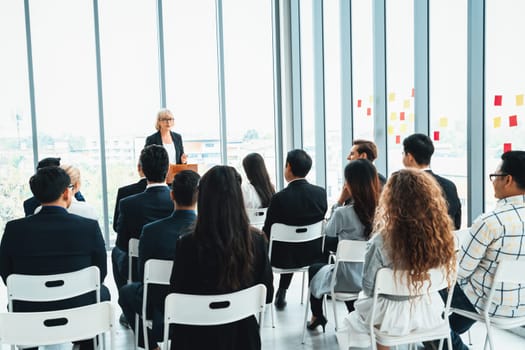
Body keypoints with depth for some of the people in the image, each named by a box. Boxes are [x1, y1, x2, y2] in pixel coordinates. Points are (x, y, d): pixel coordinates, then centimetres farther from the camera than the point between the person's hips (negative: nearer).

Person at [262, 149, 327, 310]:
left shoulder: (279, 198, -23)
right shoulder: (321, 193, -10)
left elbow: (267, 233, -13)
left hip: (284, 257, -4)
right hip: (312, 254, 4)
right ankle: (281, 295, 42)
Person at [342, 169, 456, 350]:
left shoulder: (382, 241, -26)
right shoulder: (442, 234, -15)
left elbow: (369, 287, -15)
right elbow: (449, 278, 0)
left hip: (393, 314, -4)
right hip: (429, 310, 4)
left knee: (355, 320, 27)